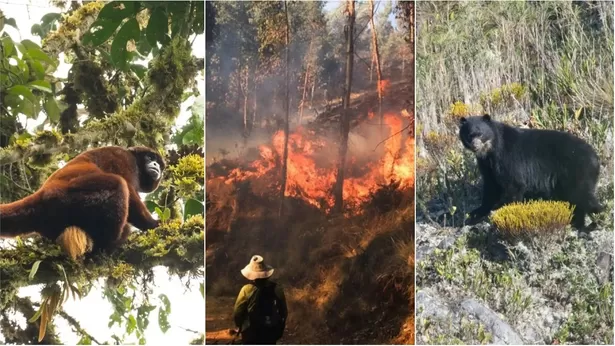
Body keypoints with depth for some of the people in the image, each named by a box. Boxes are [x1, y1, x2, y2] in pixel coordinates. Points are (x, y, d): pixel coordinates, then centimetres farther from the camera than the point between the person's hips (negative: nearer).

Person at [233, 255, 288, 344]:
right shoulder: (277, 289, -9)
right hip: (271, 331, 2)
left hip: (251, 332, -2)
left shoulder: (247, 290, -17)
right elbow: (283, 312, 1)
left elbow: (237, 314, -10)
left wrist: (240, 327, 10)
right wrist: (280, 329, 17)